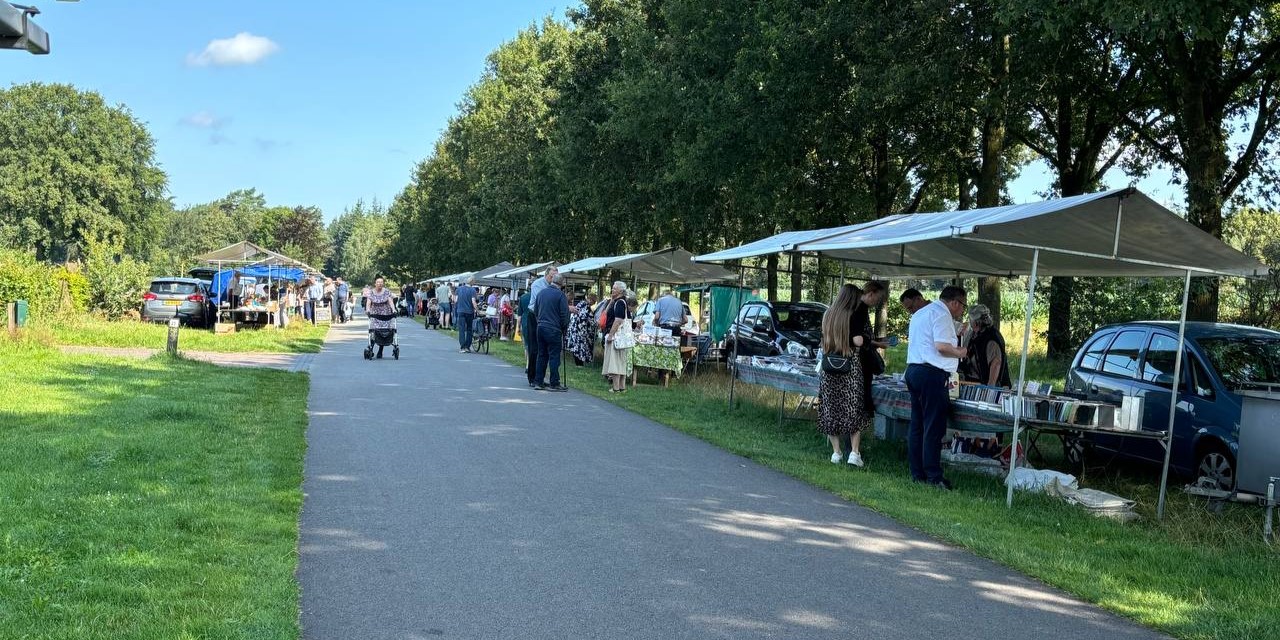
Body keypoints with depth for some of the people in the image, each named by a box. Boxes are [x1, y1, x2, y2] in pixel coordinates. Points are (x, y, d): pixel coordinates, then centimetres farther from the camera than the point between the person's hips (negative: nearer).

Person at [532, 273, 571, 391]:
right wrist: (564, 327, 3)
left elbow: (535, 309, 16)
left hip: (540, 327, 7)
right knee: (554, 356, -1)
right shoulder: (560, 294, -12)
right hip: (554, 329, -6)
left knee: (542, 355, 13)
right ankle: (554, 384, 0)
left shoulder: (541, 292, 8)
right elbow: (564, 314, -11)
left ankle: (538, 382, 16)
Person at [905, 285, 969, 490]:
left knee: (917, 425, 10)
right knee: (934, 427, -7)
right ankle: (933, 476, -6)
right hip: (932, 373, -10)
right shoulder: (942, 314, -9)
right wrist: (959, 353, -2)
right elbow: (941, 346, -18)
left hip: (913, 370, 10)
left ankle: (917, 473, 13)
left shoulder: (920, 313, 22)